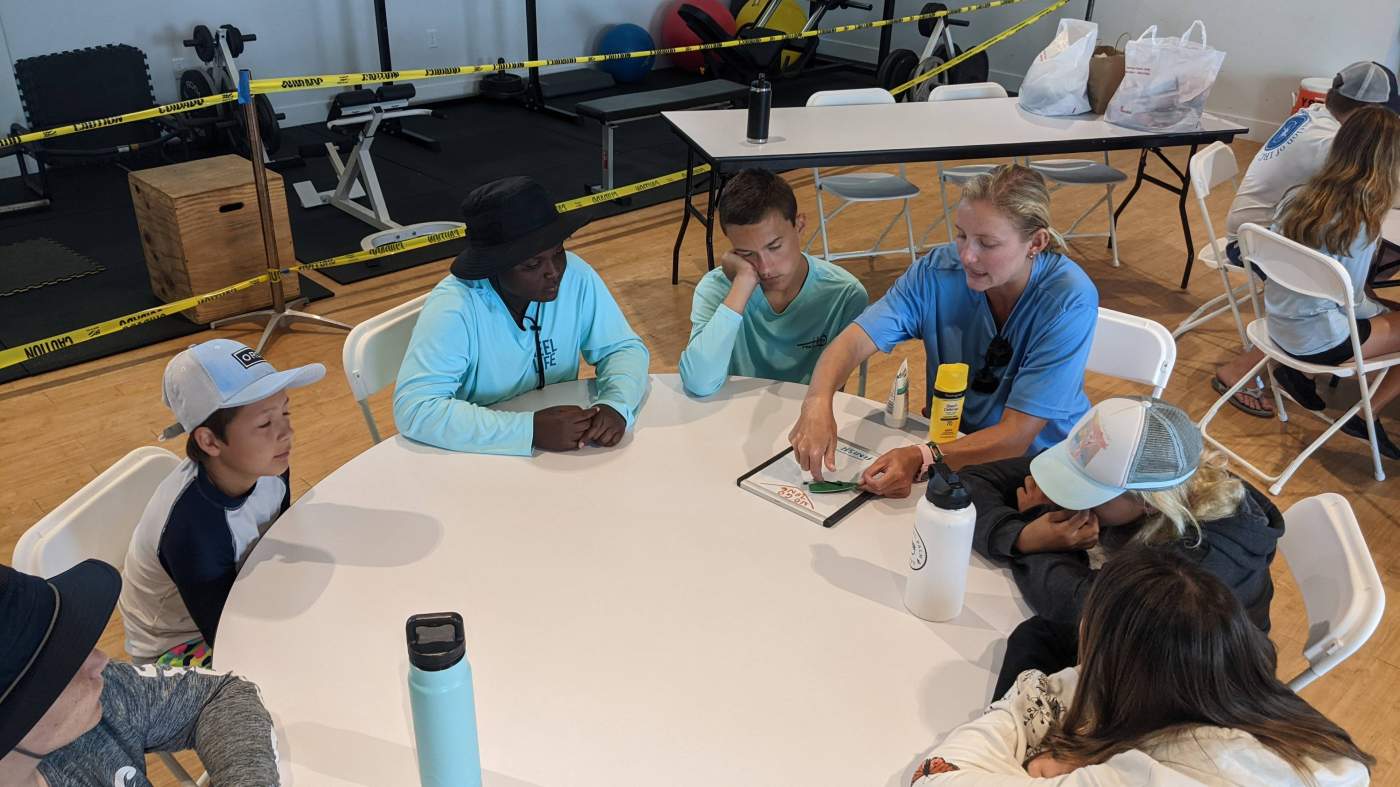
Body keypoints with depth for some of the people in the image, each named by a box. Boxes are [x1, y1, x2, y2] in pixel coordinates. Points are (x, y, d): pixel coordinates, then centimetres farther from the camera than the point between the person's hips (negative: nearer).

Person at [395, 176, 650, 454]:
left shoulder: (576, 275, -11)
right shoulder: (454, 307, -22)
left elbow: (624, 347, -1)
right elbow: (415, 409, -29)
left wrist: (615, 405, -22)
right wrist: (530, 430, -34)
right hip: (479, 457, -3)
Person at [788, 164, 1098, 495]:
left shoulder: (1069, 302, -23)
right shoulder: (938, 270, -14)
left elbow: (1017, 435, -26)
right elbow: (855, 341, -19)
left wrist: (921, 458, -41)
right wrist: (818, 402, -41)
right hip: (948, 441, 3)